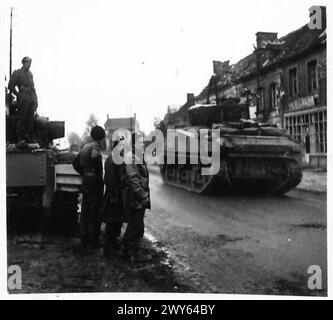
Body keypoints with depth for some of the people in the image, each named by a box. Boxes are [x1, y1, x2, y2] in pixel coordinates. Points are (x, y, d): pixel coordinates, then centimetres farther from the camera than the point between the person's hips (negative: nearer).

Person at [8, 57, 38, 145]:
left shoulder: (30, 73, 20)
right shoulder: (17, 73, 2)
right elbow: (10, 86, 1)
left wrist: (36, 99, 14)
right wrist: (18, 94, -3)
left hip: (32, 99, 5)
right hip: (23, 100, -5)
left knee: (30, 119, 4)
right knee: (22, 119, -6)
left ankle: (29, 137, 10)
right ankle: (20, 138, -3)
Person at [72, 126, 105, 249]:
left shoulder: (85, 146, 12)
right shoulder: (95, 147, -13)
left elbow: (75, 162, 18)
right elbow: (95, 157, -32)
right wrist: (99, 172, -19)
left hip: (86, 180, 8)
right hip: (95, 181, -8)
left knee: (85, 210, 14)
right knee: (94, 212, -2)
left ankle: (84, 239, 23)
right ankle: (93, 241, 2)